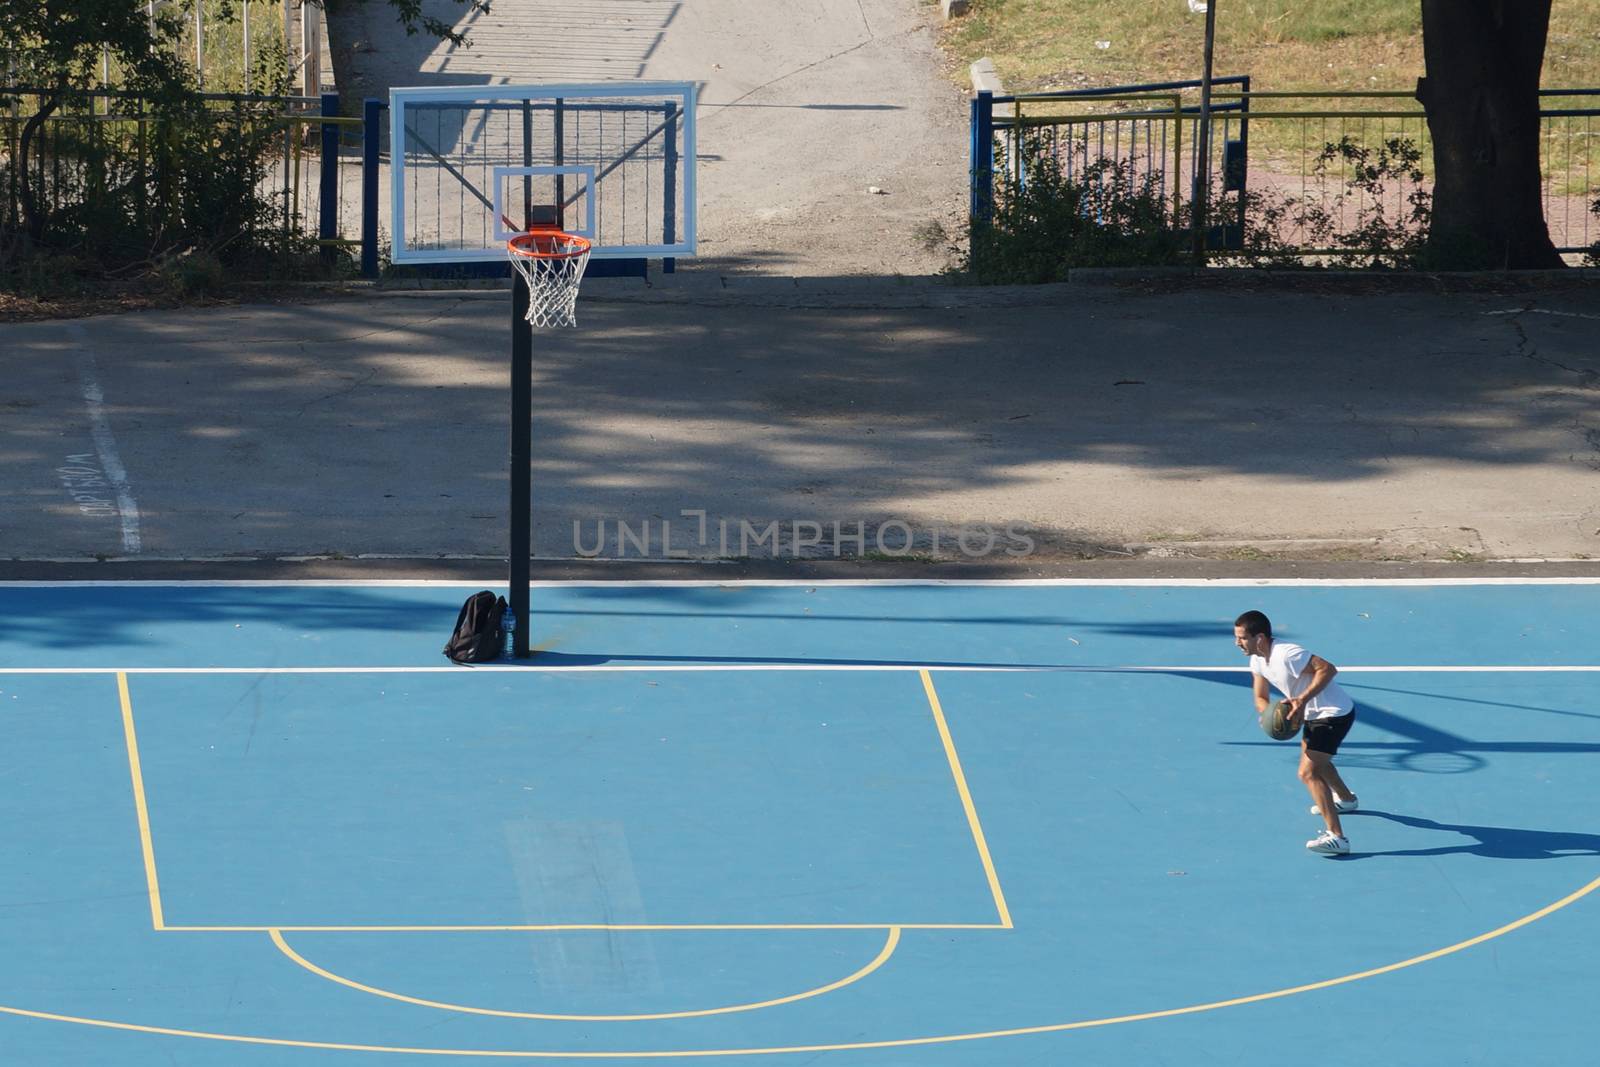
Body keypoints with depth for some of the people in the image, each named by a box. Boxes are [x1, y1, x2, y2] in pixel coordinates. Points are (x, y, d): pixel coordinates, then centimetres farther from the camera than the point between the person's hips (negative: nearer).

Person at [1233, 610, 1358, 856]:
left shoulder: (1286, 655, -30)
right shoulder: (1258, 661, -1)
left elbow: (1328, 669, -31)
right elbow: (1261, 698, 6)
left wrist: (1302, 700, -36)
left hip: (1335, 713, -11)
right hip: (1314, 713, 11)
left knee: (1308, 772, -21)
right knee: (1315, 760, 35)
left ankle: (1336, 837, -25)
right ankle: (1345, 799, 63)